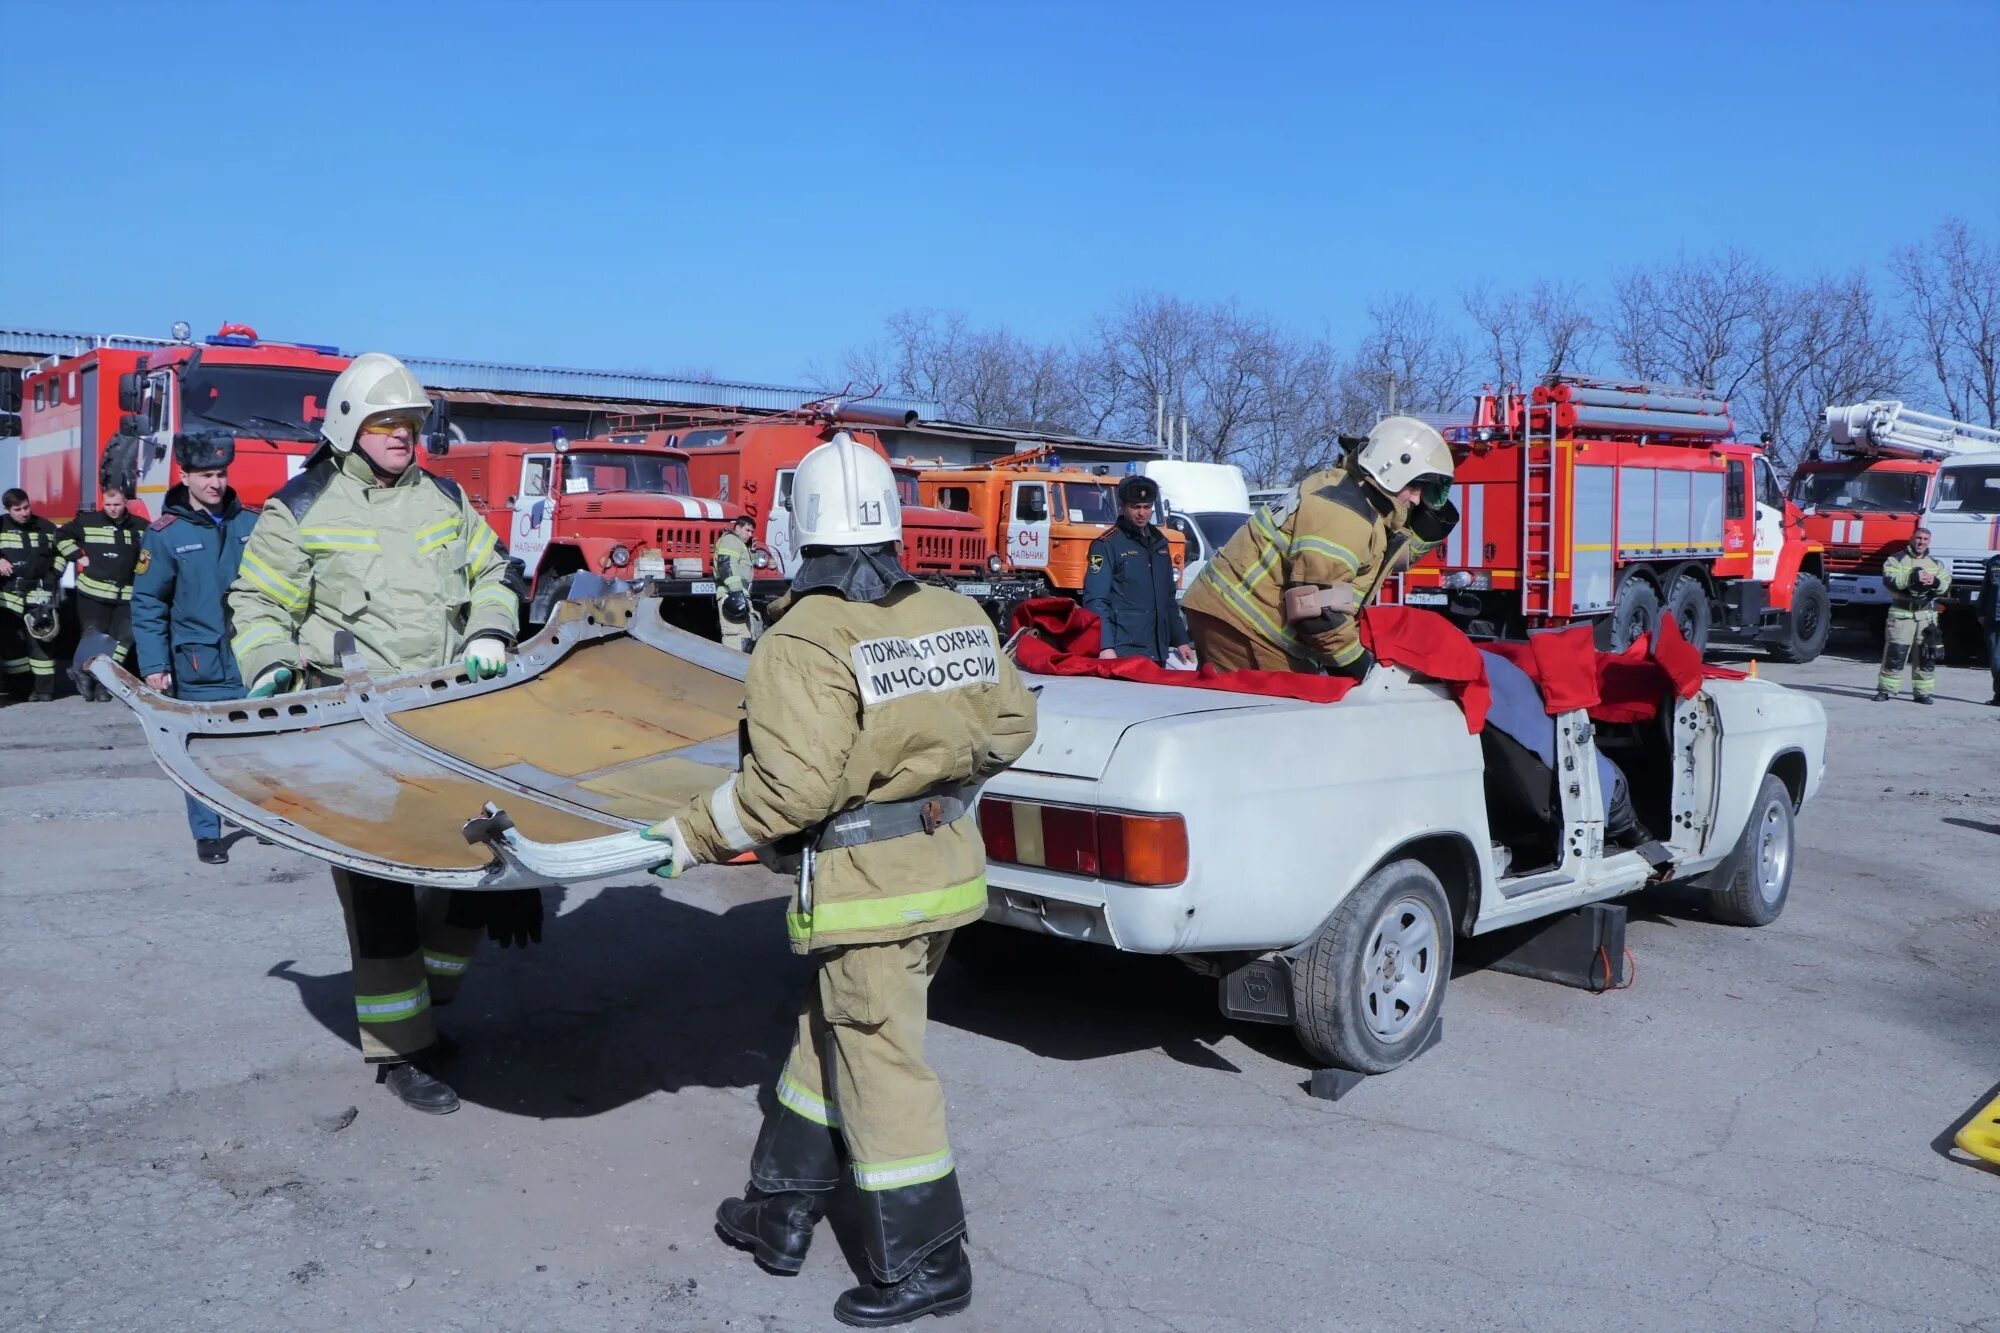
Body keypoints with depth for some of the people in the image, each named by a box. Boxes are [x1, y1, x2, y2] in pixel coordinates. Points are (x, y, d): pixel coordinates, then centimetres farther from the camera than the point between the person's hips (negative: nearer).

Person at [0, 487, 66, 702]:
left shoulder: (46, 528, 4)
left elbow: (61, 552, 15)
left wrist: (54, 575, 3)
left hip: (38, 594, -1)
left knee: (39, 641, -4)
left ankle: (44, 690, -2)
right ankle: (19, 690, 13)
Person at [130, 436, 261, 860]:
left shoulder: (250, 525, 7)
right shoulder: (165, 534, -2)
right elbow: (147, 604, -2)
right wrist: (153, 665, -8)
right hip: (200, 665, -2)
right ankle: (207, 833, 13)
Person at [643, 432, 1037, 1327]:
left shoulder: (802, 641, -19)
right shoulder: (959, 617, 2)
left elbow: (794, 785, -25)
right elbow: (1009, 728, 9)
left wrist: (696, 834, -12)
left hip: (868, 884, -8)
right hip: (946, 863, 8)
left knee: (877, 1063, 6)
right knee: (830, 1036, 21)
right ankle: (783, 1210, 34)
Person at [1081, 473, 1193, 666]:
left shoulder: (1159, 542, 16)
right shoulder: (1107, 545, -6)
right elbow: (1095, 601, -15)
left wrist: (1181, 639, 19)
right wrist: (1105, 647, -25)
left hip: (1157, 652, 7)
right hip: (1123, 653, -7)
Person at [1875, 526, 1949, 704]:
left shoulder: (1936, 563, 16)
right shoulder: (1897, 559, 3)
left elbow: (1946, 586, 4)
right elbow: (1890, 580, -14)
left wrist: (1935, 582, -18)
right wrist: (1912, 578, -28)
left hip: (1927, 615, 4)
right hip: (1901, 613, -3)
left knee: (1926, 655, 4)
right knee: (1894, 653, -6)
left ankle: (1923, 691, 11)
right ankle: (1886, 689, 1)